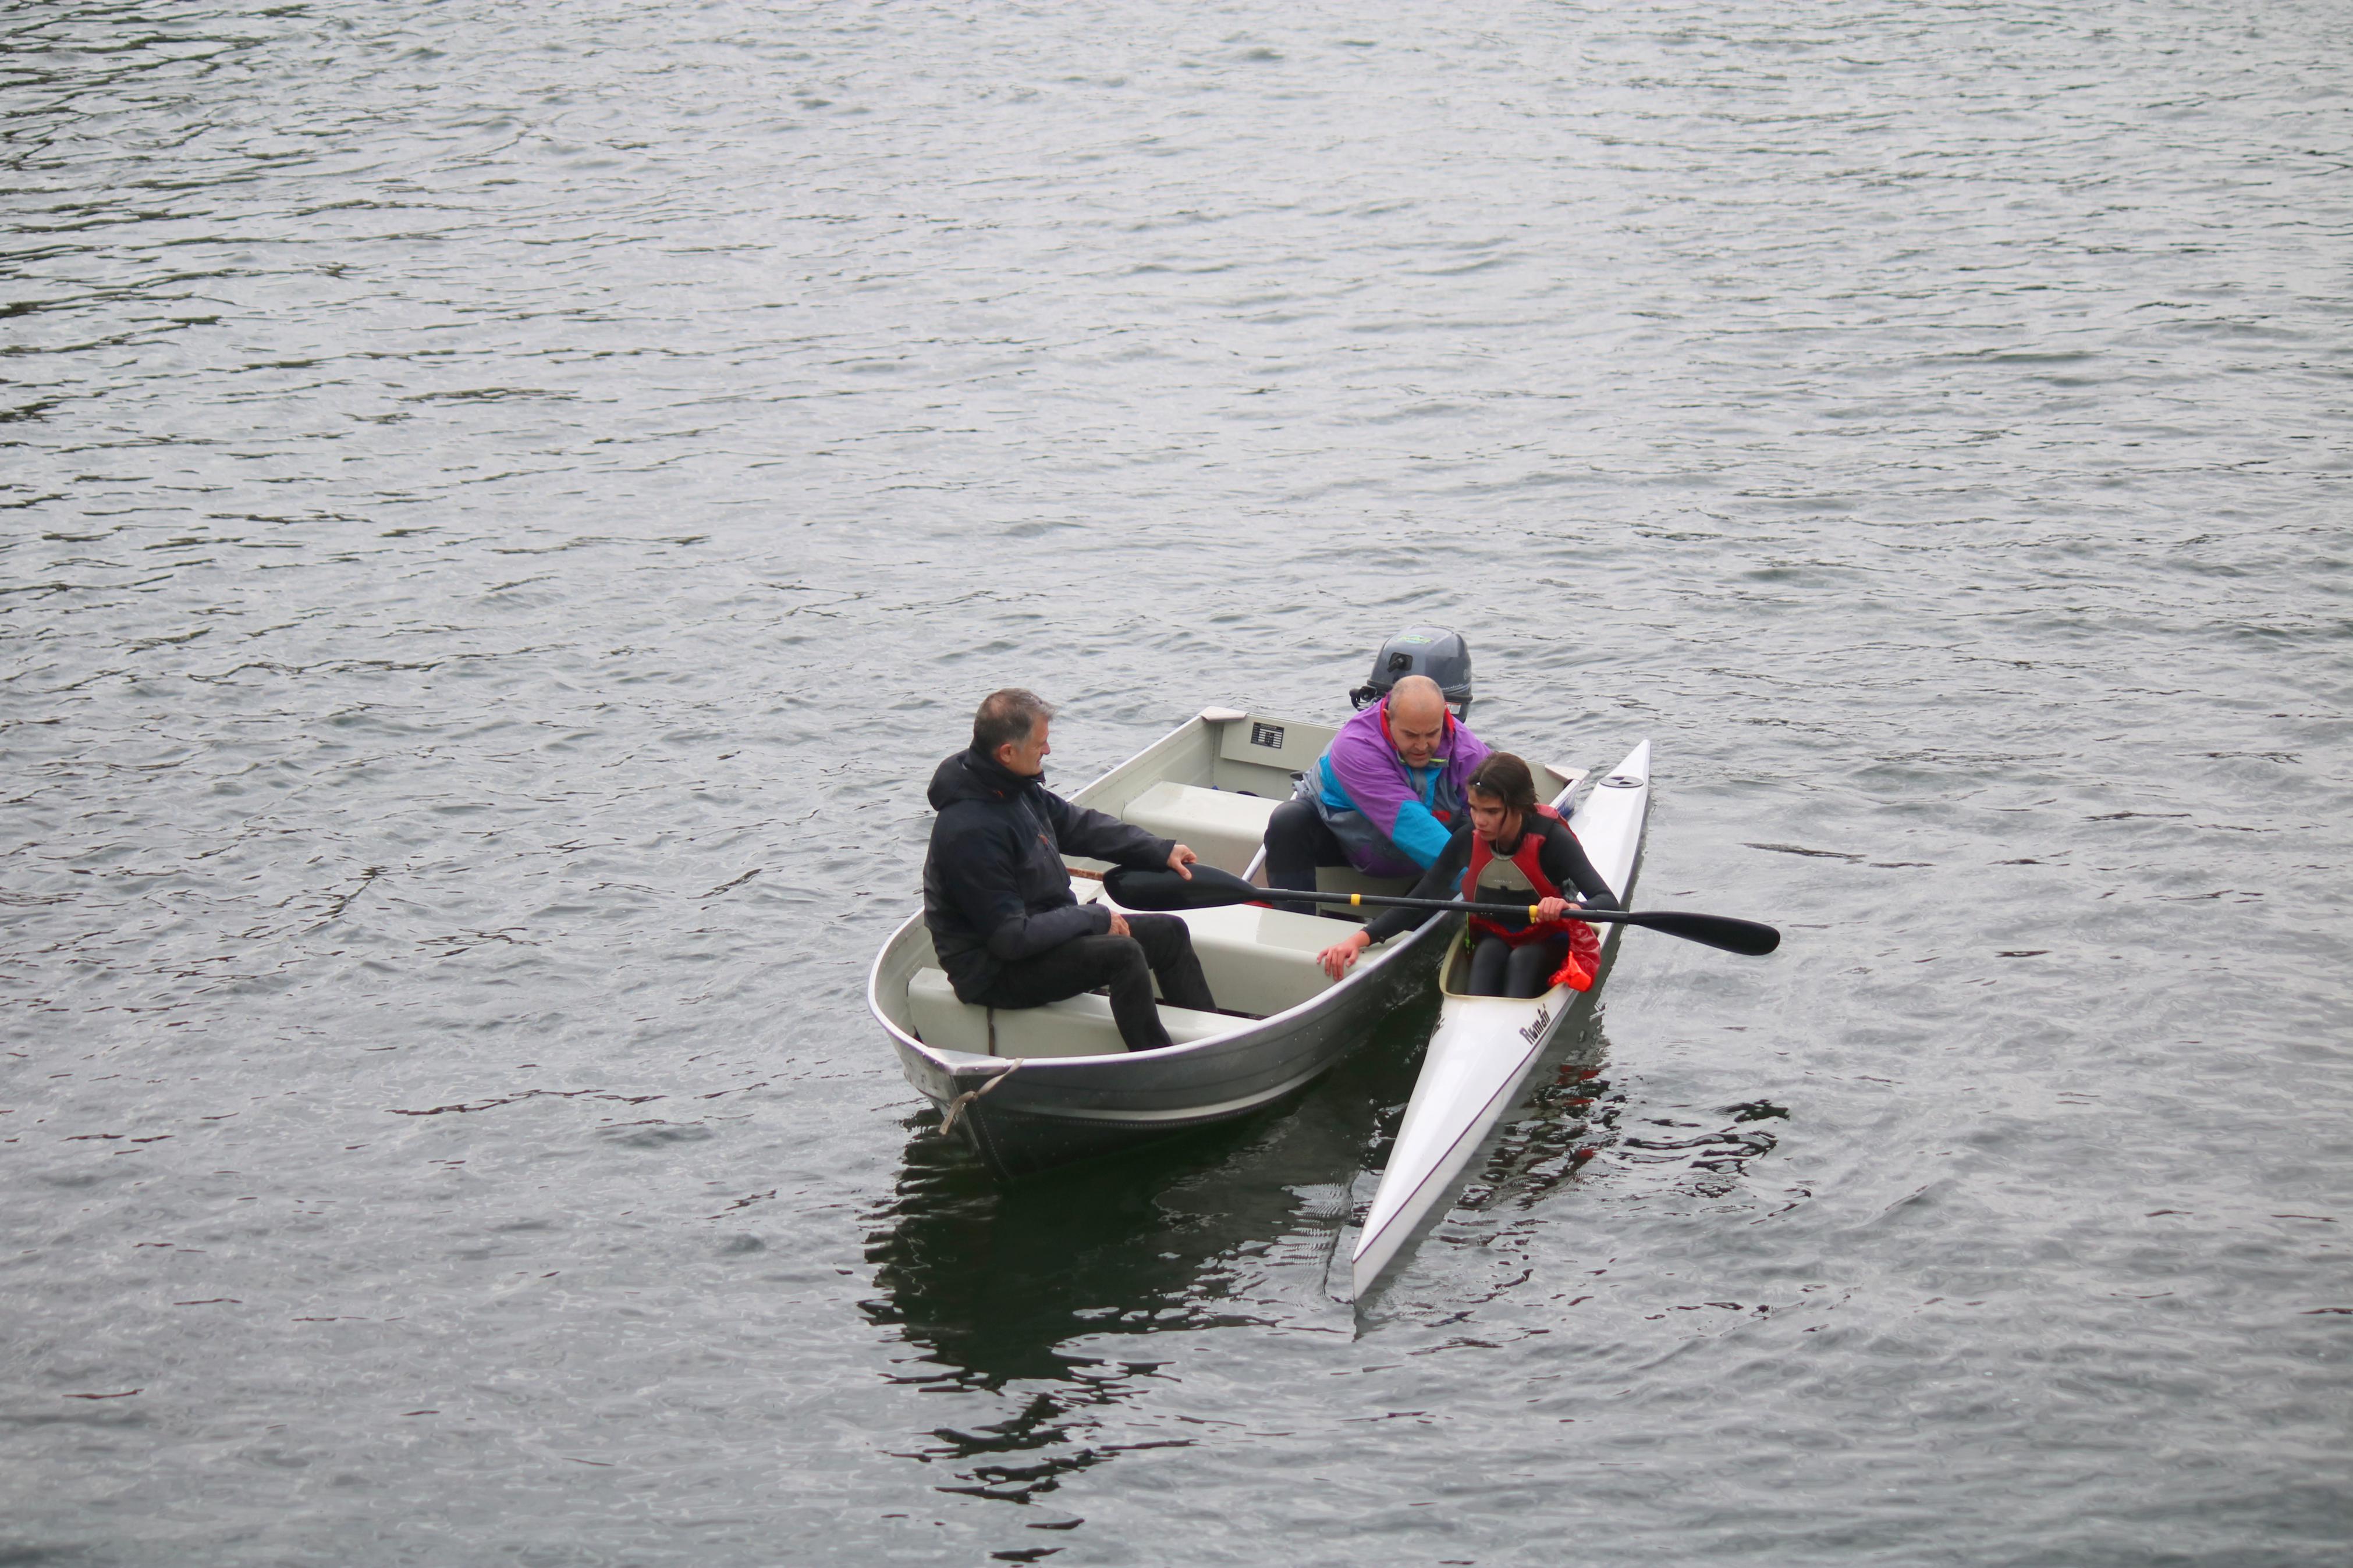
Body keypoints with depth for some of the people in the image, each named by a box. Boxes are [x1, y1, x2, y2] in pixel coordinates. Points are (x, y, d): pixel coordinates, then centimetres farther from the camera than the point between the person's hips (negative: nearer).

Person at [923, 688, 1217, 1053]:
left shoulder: (1017, 787, -1)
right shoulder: (969, 831, -30)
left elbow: (1077, 824, 17)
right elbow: (1011, 937, -28)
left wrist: (1161, 851, 16)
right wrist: (1095, 917, -18)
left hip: (1035, 930, 10)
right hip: (994, 973, -10)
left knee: (1169, 932, 10)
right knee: (1123, 954, -28)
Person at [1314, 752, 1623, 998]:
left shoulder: (1550, 839, -22)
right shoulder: (1467, 840, -12)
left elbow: (1608, 903, -31)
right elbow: (1420, 901, -11)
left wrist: (1569, 908, -54)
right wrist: (1361, 938, -26)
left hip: (1548, 944, -2)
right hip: (1492, 938, 2)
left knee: (1522, 961, -35)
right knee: (1489, 952, -32)